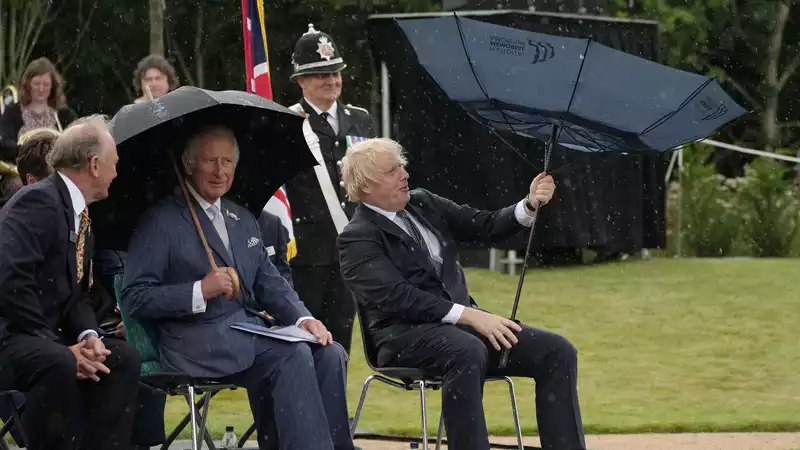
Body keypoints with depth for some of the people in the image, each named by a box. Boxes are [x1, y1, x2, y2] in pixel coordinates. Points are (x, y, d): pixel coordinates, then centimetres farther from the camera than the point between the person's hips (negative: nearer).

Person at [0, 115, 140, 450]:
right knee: (59, 365, -34)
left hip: (45, 338, 10)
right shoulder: (39, 201, -16)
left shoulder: (79, 213, 14)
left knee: (123, 358, -2)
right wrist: (62, 349, -24)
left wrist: (88, 335, -8)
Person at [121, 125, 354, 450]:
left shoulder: (244, 221, 22)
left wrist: (302, 318, 0)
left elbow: (270, 285, 21)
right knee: (294, 356, -28)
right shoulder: (161, 222, -1)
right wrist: (200, 291, -19)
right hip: (196, 343, -7)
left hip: (250, 331, 7)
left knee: (330, 353, -17)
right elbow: (135, 299, -7)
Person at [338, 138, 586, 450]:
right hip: (407, 336, -7)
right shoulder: (357, 239, -5)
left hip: (462, 322, 7)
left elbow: (487, 227, 15)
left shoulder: (424, 204, 16)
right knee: (467, 352, -40)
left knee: (557, 352, -11)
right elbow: (396, 297, -18)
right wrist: (468, 315, -24)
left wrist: (530, 205, -4)